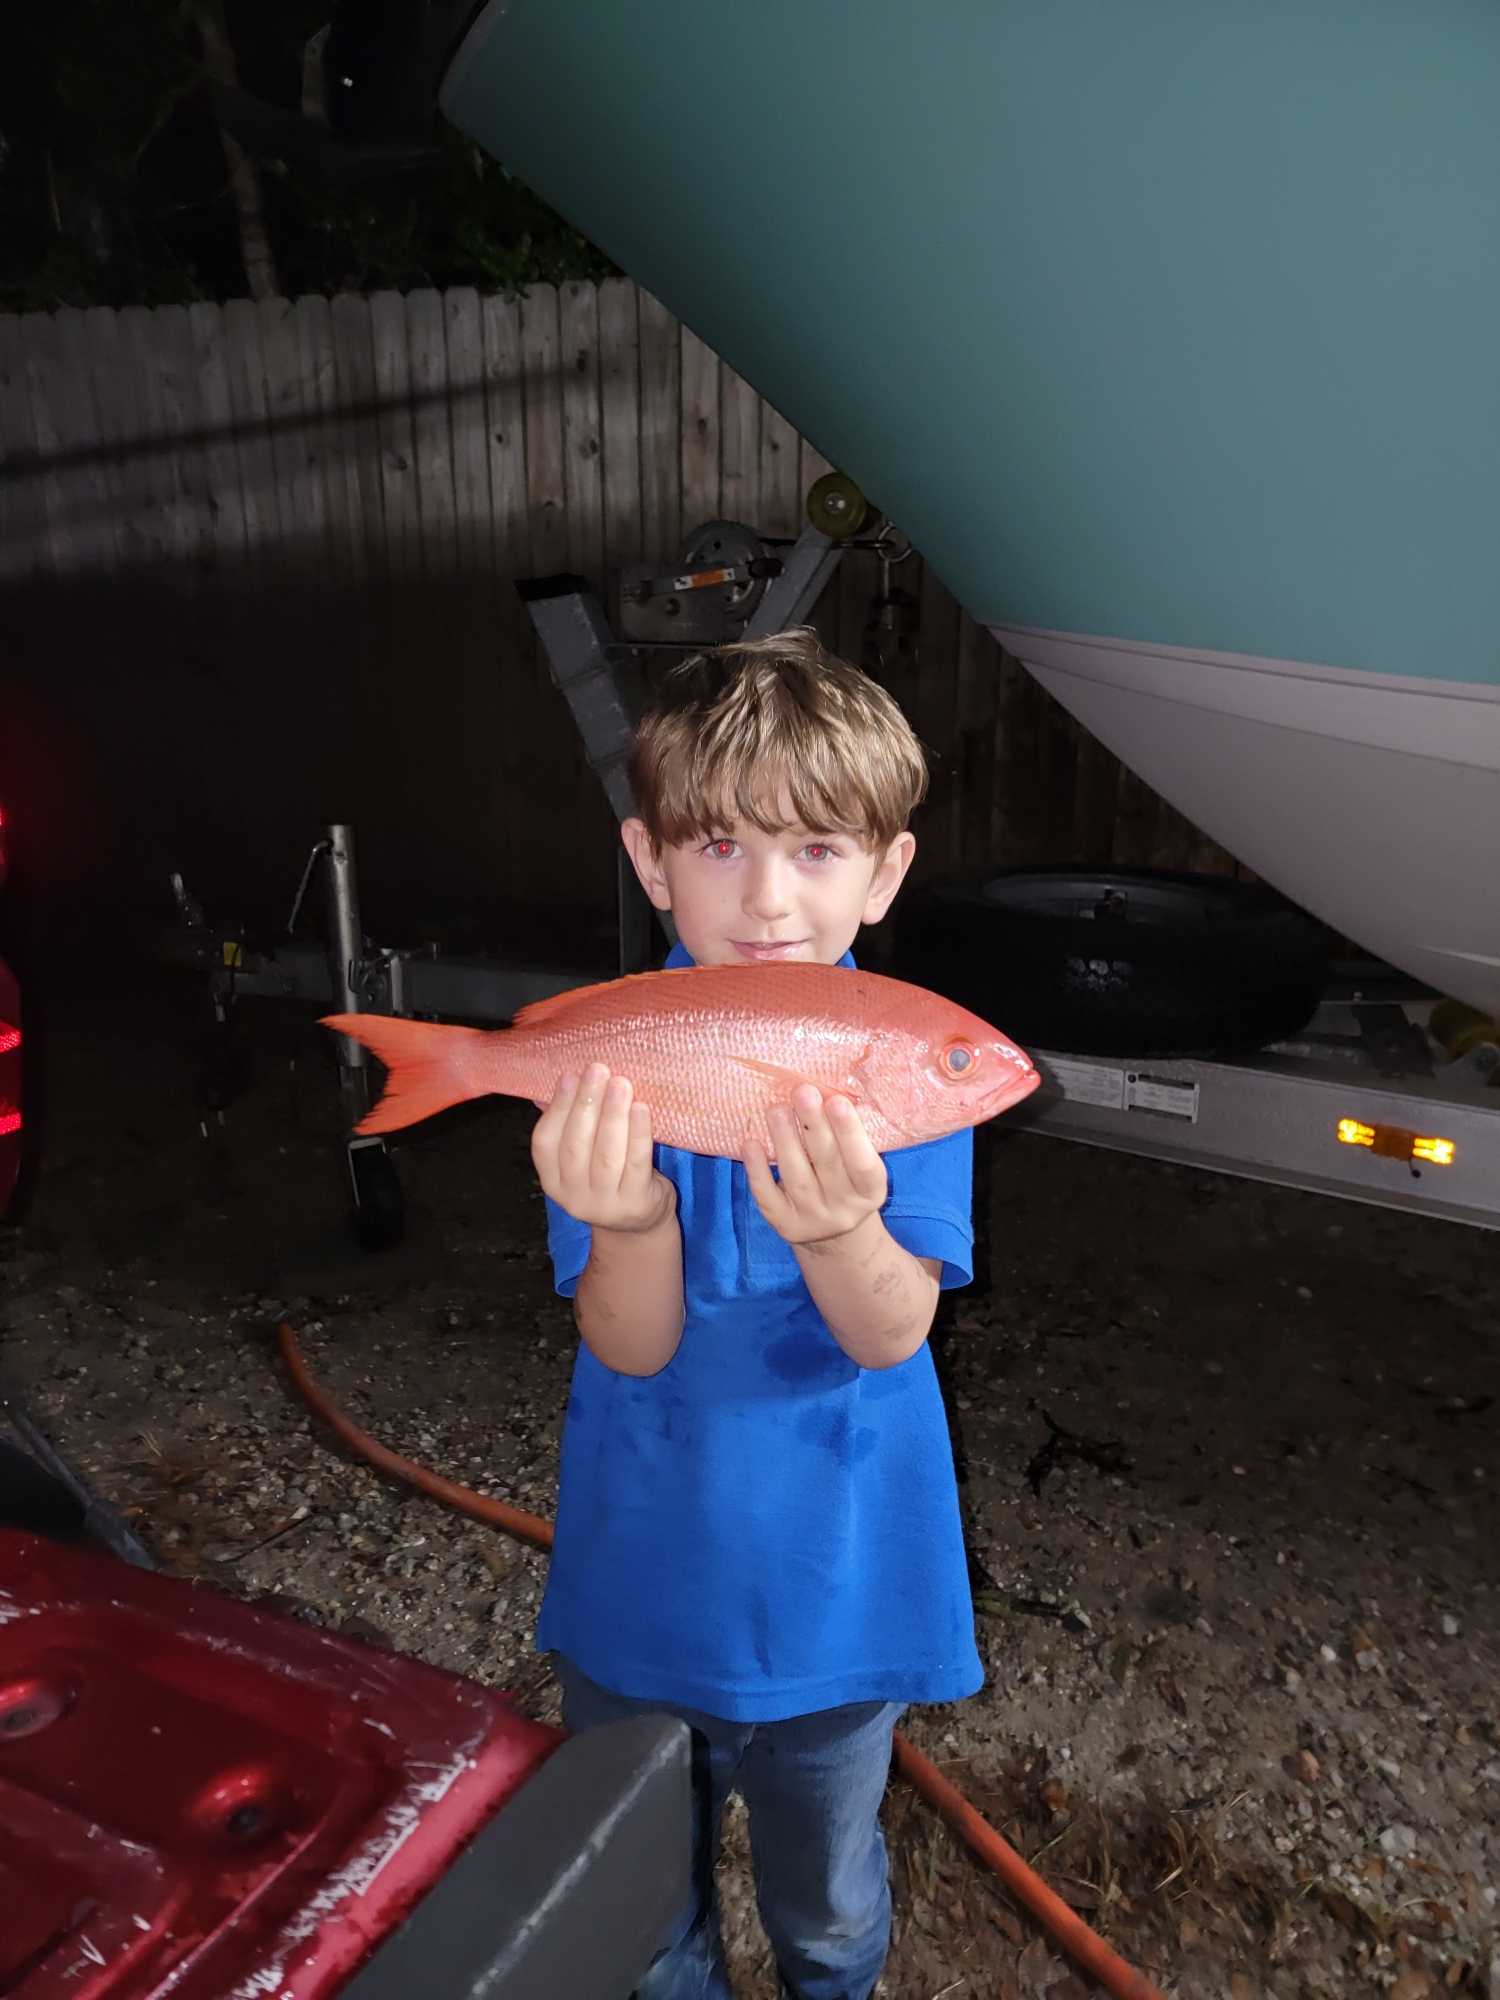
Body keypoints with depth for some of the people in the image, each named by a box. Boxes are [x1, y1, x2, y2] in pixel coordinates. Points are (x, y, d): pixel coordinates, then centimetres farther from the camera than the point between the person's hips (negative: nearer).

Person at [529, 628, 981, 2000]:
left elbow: (892, 1331, -23)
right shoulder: (606, 1061, -15)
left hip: (837, 1576, 0)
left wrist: (834, 1224, -44)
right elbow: (631, 1347, -19)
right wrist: (634, 1220, -40)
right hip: (644, 1569, 1)